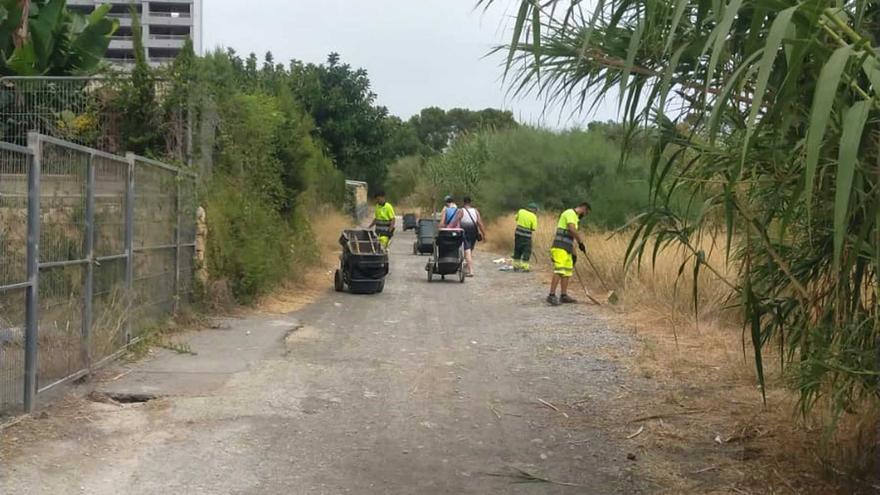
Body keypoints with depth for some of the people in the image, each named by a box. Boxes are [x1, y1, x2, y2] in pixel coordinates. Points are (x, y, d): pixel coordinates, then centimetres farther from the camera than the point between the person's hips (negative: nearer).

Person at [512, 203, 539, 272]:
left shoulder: (521, 211, 0)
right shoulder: (533, 217, -11)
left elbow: (516, 218, 16)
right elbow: (534, 228, -10)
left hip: (518, 233, 5)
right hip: (526, 236, -5)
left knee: (517, 250, 15)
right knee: (527, 251, 5)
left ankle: (516, 266, 21)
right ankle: (525, 266, 2)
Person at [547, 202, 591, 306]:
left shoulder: (575, 217, 24)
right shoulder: (570, 213, -7)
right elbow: (572, 229, -24)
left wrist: (573, 253, 26)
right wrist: (581, 242, -19)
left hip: (566, 249, 10)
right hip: (560, 247, -10)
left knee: (567, 272, 11)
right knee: (559, 271, -17)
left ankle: (564, 295, 16)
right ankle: (552, 295, -20)